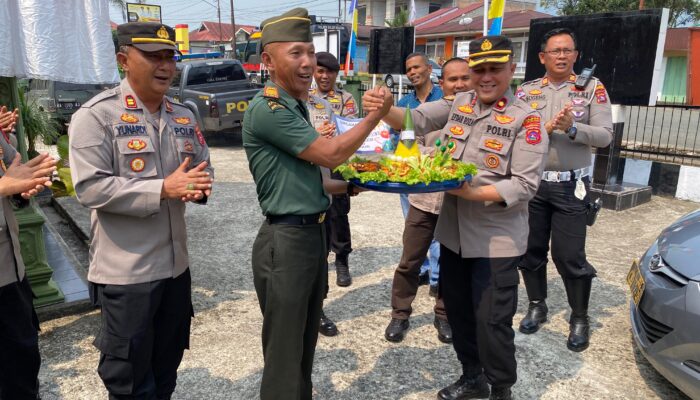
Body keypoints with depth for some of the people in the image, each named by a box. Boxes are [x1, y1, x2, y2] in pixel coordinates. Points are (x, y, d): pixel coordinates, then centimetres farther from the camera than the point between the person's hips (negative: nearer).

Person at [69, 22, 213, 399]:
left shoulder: (184, 116, 9)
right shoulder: (96, 115, -11)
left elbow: (203, 169, 13)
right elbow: (90, 187, -19)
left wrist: (198, 186, -11)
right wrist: (163, 189, -24)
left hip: (176, 264, 6)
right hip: (125, 271, -6)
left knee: (166, 369, 22)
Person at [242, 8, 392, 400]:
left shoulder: (297, 107, 12)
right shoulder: (268, 109, -18)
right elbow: (330, 154, -17)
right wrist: (375, 116, -8)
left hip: (313, 234, 9)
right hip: (286, 241, -9)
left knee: (306, 344, 22)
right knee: (284, 352, 7)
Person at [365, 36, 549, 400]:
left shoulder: (526, 120, -11)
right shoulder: (458, 104, 5)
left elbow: (524, 186, -17)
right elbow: (416, 120, -6)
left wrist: (472, 193, -27)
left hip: (496, 239, -5)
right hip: (453, 232, 6)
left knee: (491, 320, 4)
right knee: (457, 310, 19)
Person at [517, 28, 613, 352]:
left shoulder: (592, 88, 1)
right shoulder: (526, 91, 5)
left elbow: (605, 135, -6)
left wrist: (572, 129, -22)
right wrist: (545, 129, -20)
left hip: (571, 185, -2)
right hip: (531, 182, 2)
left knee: (570, 255, -1)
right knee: (531, 249, 11)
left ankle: (579, 318, 19)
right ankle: (537, 306, 30)